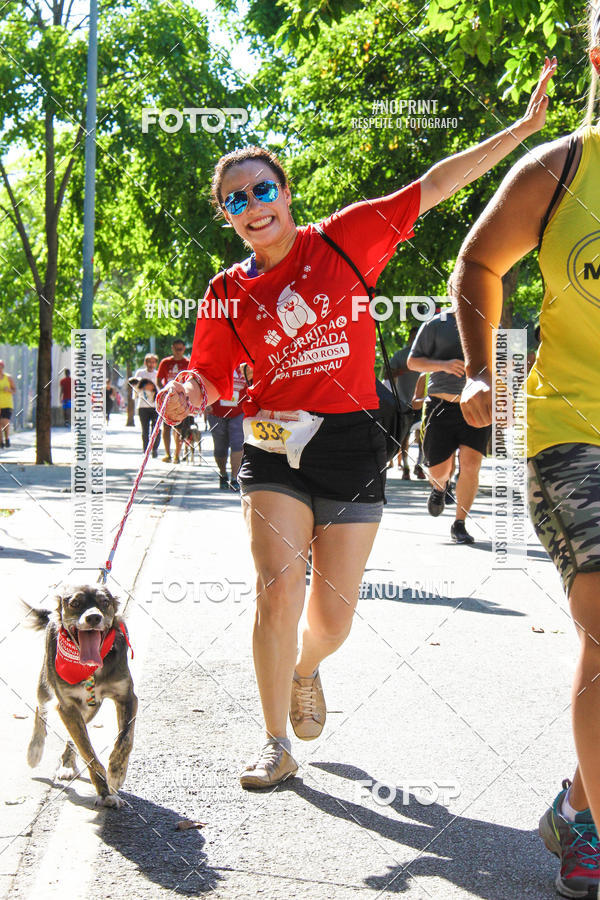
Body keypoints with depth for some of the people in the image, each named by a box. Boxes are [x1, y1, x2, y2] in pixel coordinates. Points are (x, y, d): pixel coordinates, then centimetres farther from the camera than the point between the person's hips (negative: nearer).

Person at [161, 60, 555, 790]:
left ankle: (305, 671, 41)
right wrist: (187, 396, -15)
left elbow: (433, 186, 1)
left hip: (351, 444, 0)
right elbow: (212, 379, 11)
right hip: (273, 447, 1)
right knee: (278, 589, -14)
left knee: (332, 617, 4)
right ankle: (278, 745, 3)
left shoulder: (343, 239, 1)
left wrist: (526, 125, 1)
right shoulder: (229, 291, 5)